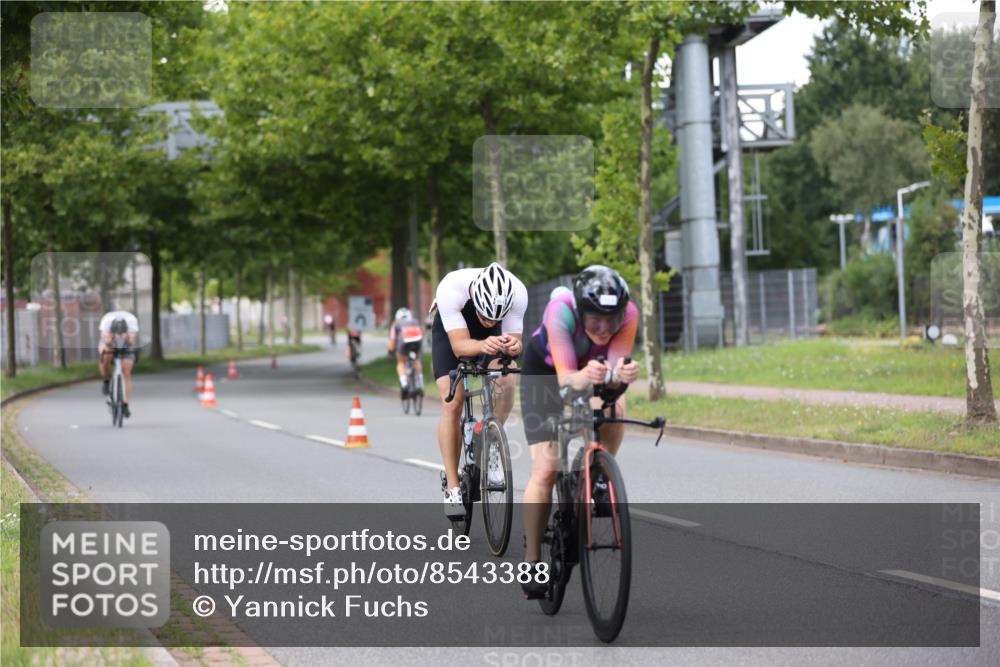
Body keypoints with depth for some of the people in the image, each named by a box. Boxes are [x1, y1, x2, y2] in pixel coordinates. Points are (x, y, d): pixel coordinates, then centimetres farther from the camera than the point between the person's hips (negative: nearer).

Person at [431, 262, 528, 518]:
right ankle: (452, 488, -7)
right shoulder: (451, 289, -40)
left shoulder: (518, 293, -35)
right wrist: (483, 346, -62)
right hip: (451, 329, -2)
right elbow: (459, 345, -41)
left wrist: (513, 345, -52)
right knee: (452, 404, -14)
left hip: (494, 337, 2)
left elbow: (515, 339, -28)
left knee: (507, 383, -26)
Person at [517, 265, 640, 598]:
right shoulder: (561, 312, -39)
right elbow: (565, 377, -46)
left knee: (614, 409, -31)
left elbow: (616, 365, -41)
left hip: (592, 370, 3)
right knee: (546, 469, -12)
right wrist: (584, 377, -68)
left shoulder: (628, 314, -32)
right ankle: (532, 561, -2)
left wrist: (623, 374, -64)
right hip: (545, 370, -3)